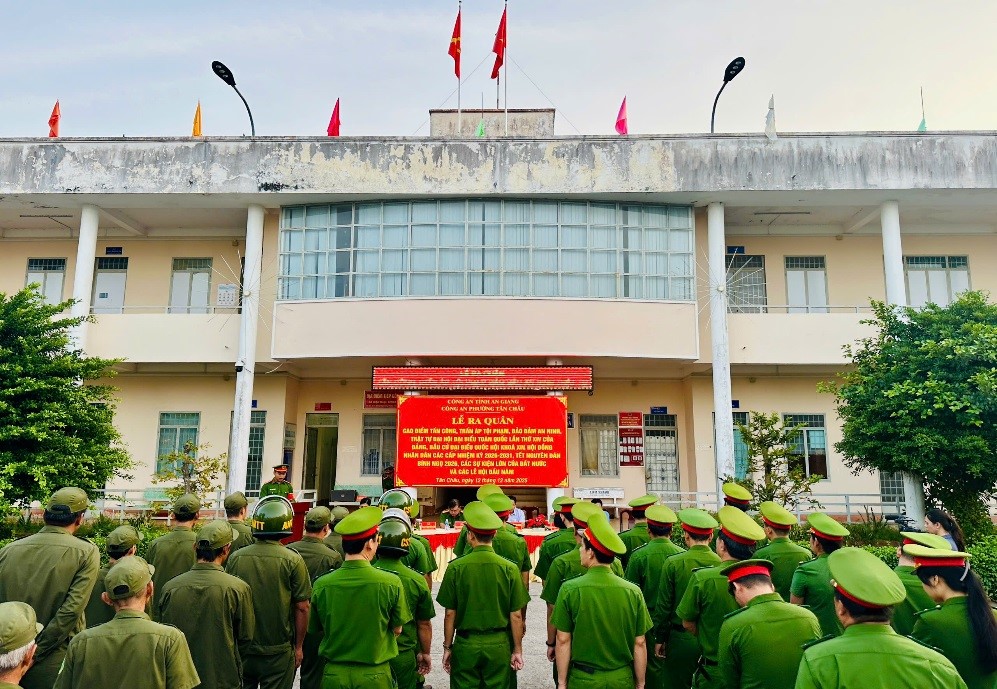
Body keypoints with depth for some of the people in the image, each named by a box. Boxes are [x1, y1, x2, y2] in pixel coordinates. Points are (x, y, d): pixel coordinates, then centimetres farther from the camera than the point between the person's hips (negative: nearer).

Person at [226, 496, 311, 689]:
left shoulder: (236, 557, -6)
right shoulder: (292, 560, -15)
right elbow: (302, 608, -11)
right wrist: (298, 646, 2)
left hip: (241, 650, 3)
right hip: (278, 651, -3)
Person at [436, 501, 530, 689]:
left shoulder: (456, 567, -10)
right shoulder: (510, 568, -8)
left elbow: (450, 614, -4)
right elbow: (516, 615, -4)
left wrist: (447, 647, 8)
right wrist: (517, 650, 7)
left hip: (465, 645, -1)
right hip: (499, 645, 1)